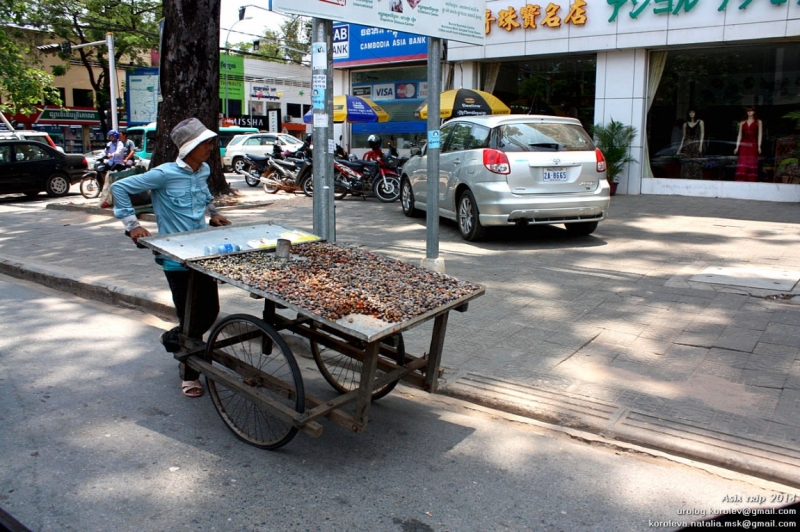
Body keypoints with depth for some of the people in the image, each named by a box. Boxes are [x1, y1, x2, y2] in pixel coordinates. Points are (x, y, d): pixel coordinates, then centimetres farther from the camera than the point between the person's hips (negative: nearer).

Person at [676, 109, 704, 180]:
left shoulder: (700, 122, 9)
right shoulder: (685, 124, 14)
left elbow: (702, 133, 3)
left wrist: (700, 145, -9)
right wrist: (680, 147, 8)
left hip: (696, 145, -2)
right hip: (687, 145, 2)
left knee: (696, 164, -7)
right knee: (686, 164, -5)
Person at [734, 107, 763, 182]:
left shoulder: (758, 122, 8)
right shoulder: (742, 123, 13)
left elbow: (760, 134, 3)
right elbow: (740, 135, 12)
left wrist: (759, 146, -6)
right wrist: (737, 147, 5)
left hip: (753, 145, -1)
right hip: (744, 145, 1)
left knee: (752, 164, -5)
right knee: (742, 164, -8)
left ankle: (751, 182, -5)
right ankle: (741, 181, -8)